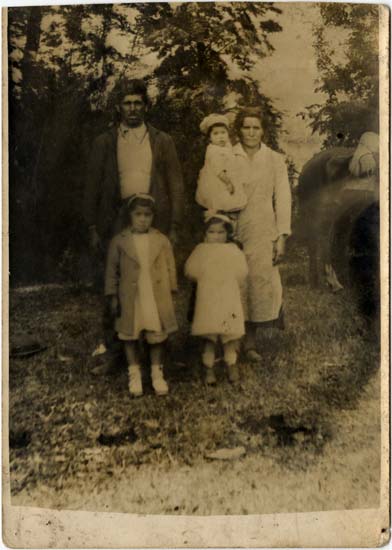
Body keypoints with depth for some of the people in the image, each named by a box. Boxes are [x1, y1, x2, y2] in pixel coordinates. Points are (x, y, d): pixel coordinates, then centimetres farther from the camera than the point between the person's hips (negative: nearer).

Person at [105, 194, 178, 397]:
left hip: (157, 299, 1)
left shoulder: (162, 241, -1)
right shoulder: (119, 241, -3)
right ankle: (134, 375, 25)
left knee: (157, 336, 9)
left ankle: (157, 374, 25)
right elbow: (112, 271, 0)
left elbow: (170, 268, 5)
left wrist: (170, 293, 2)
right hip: (131, 300, 0)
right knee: (130, 337, 9)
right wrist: (112, 297, -3)